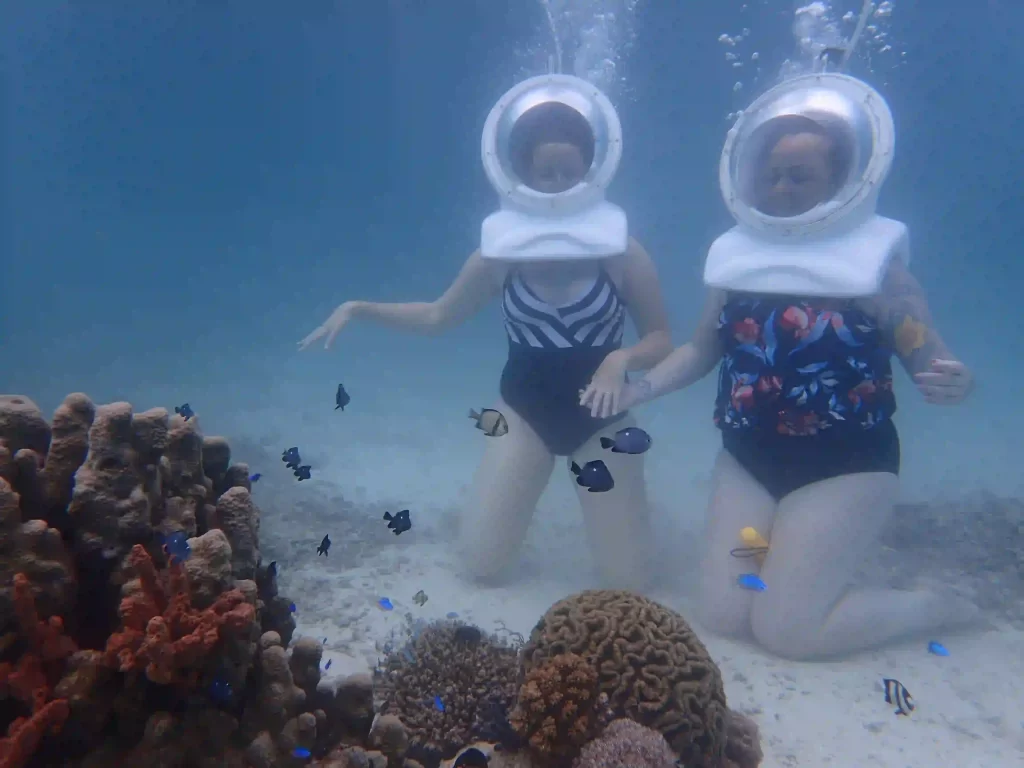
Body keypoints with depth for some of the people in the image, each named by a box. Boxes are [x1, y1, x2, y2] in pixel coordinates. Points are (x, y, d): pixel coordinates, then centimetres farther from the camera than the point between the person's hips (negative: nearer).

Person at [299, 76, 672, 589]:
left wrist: (620, 361, -25)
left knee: (628, 583, 0)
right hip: (524, 412, 1)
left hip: (601, 420, -1)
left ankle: (603, 499, 31)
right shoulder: (500, 251, -7)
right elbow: (437, 316, 5)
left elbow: (661, 339, -4)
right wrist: (358, 308, -5)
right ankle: (520, 496, 30)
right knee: (480, 565, -2)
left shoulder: (620, 251, -12)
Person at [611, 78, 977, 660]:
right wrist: (635, 391, -2)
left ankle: (939, 607, 19)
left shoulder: (877, 263, -10)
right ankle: (796, 557, 31)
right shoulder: (737, 257, 2)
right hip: (747, 460, 5)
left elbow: (934, 364, -9)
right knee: (723, 615, 1)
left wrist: (953, 385, -33)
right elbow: (702, 351, 11)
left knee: (784, 630, -7)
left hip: (845, 467, -5)